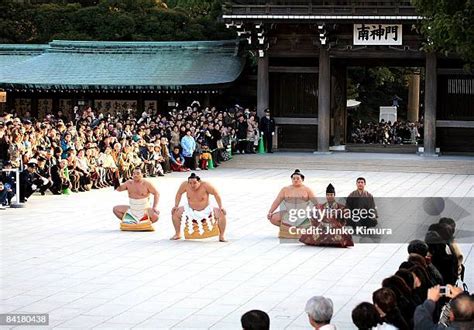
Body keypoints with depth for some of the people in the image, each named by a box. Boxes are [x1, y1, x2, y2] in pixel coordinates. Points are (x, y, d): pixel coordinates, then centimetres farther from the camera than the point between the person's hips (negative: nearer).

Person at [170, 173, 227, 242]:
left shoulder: (205, 185, -26)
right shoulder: (185, 185, -19)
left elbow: (216, 194, -16)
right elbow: (179, 194, 1)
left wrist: (220, 207, -18)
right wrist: (176, 206, -3)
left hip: (205, 210, -2)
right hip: (190, 210, 3)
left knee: (221, 214, -23)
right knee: (175, 213, -11)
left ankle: (221, 236, -9)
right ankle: (178, 234, 9)